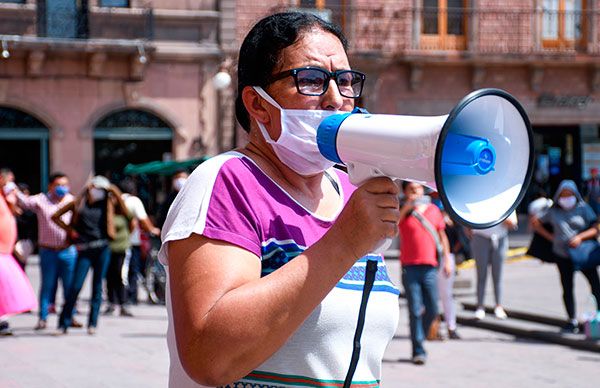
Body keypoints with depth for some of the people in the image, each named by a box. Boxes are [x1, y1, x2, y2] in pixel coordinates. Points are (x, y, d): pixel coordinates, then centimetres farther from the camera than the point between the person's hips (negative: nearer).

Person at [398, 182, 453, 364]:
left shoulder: (433, 209, 11)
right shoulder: (403, 211, 2)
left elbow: (442, 235, 16)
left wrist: (447, 259, 9)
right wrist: (407, 207, -22)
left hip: (430, 267, 3)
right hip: (410, 267, -3)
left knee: (432, 310, 4)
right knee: (415, 311, -4)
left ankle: (420, 337, 28)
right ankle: (418, 351, 1)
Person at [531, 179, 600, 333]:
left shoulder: (584, 208, 1)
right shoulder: (553, 212, 7)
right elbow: (535, 222, 18)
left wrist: (580, 237, -22)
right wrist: (550, 237, 9)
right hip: (562, 256, 2)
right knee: (567, 289, 4)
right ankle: (572, 321, 12)